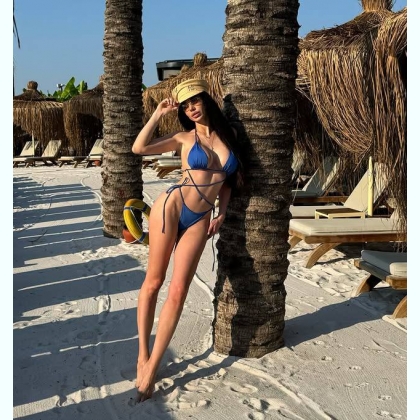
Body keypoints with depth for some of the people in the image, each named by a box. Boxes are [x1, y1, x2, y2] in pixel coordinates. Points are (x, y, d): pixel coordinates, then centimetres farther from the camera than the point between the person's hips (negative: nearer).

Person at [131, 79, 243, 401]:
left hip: (200, 221, 2)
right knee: (154, 281, 2)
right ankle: (143, 353, 19)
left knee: (178, 290, -3)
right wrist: (159, 113, -5)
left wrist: (221, 213, 6)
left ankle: (152, 368, 5)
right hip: (171, 207, -2)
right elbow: (139, 148, -9)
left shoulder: (228, 136, 9)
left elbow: (227, 180, 18)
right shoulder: (185, 138, 2)